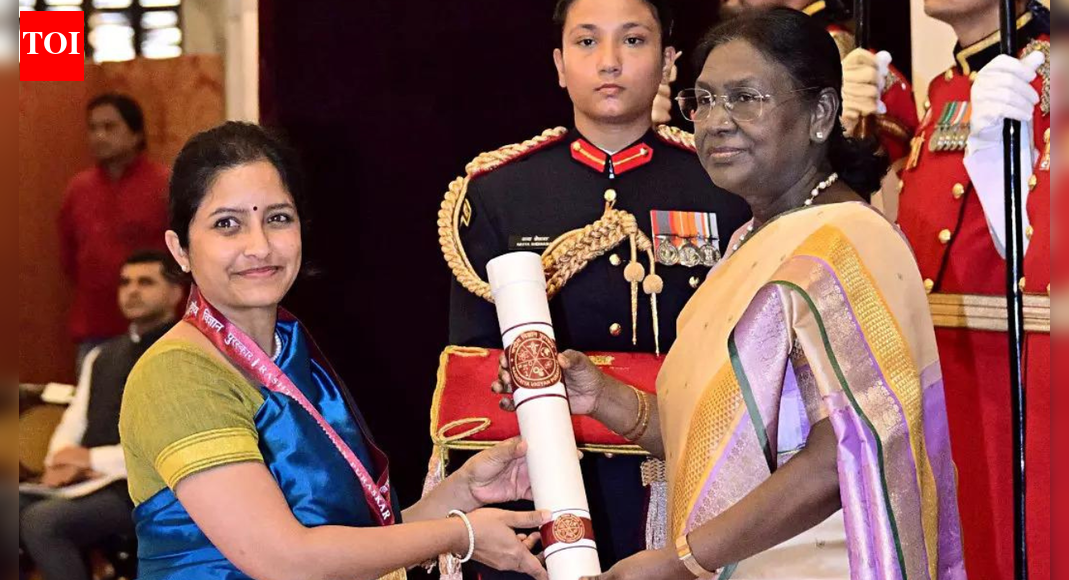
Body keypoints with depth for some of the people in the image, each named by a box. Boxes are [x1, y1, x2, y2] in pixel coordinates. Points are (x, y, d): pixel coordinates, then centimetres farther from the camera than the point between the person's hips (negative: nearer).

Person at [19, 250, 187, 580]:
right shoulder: (101, 355, 23)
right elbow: (74, 422, 19)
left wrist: (94, 459, -15)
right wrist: (61, 462, -6)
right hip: (84, 483, 7)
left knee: (42, 520, -30)